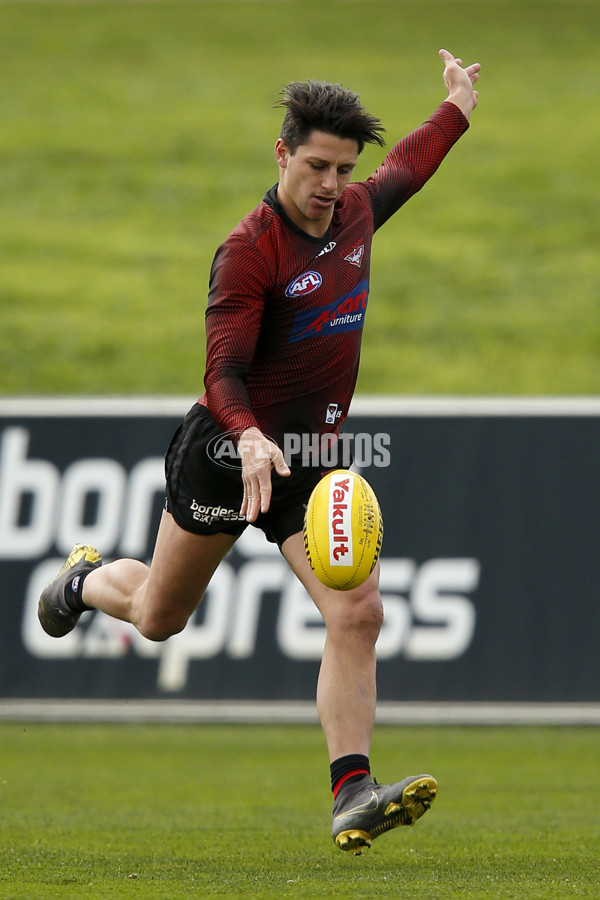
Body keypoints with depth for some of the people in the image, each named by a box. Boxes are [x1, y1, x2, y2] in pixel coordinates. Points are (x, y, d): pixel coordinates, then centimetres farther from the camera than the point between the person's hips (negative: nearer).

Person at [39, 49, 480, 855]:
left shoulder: (356, 212, 1)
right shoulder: (249, 250, -20)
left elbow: (405, 170, 27)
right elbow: (223, 373, -24)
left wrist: (457, 109, 36)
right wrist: (250, 436, -42)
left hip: (312, 460, 5)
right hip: (227, 452, -5)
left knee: (357, 615, -15)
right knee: (159, 616, 15)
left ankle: (352, 795, -19)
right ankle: (87, 581, 51)